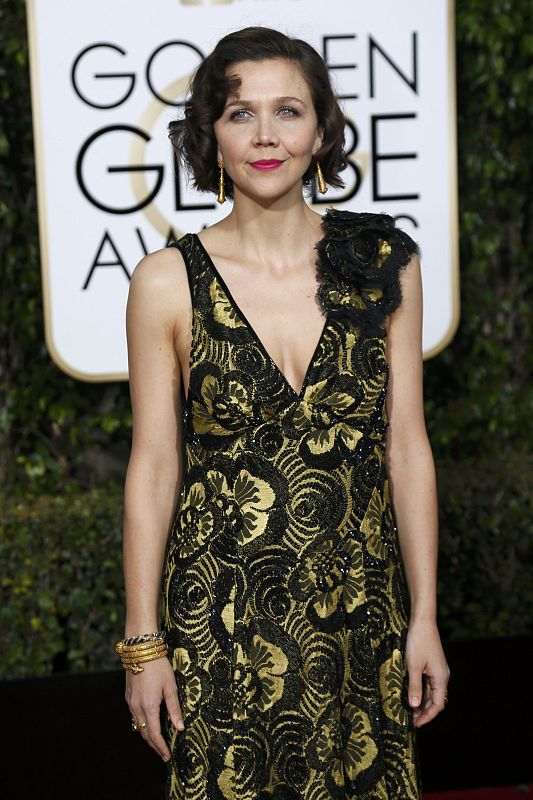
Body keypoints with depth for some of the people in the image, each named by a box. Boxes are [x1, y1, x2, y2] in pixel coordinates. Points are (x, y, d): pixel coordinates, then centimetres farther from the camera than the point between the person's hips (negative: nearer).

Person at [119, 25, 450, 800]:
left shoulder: (384, 263, -1)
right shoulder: (168, 282, -6)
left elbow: (407, 447, 2)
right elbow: (154, 467, -2)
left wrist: (425, 618, 1)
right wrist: (142, 643, -1)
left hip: (362, 610, 2)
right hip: (222, 616, -2)